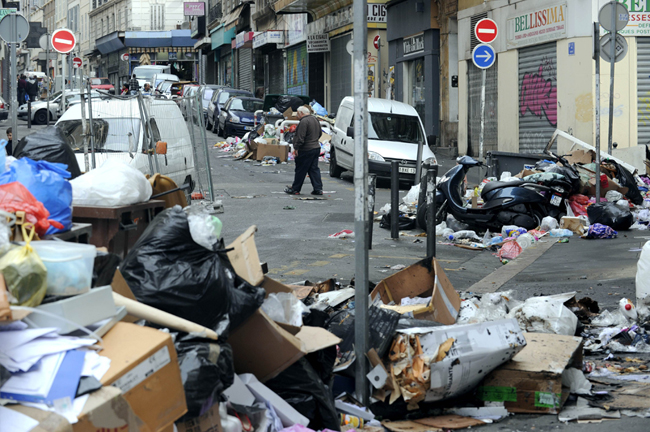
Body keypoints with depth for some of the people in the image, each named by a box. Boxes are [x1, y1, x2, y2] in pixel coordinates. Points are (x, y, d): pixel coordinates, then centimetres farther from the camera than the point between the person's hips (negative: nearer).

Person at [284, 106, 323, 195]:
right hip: (316, 148, 9)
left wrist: (296, 148, -16)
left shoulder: (304, 121, -18)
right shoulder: (315, 119, 12)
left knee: (300, 170, 0)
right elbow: (320, 133, 23)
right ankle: (318, 189, 5)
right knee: (314, 169, 10)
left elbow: (300, 137, -21)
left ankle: (295, 189, 7)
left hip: (306, 150, -9)